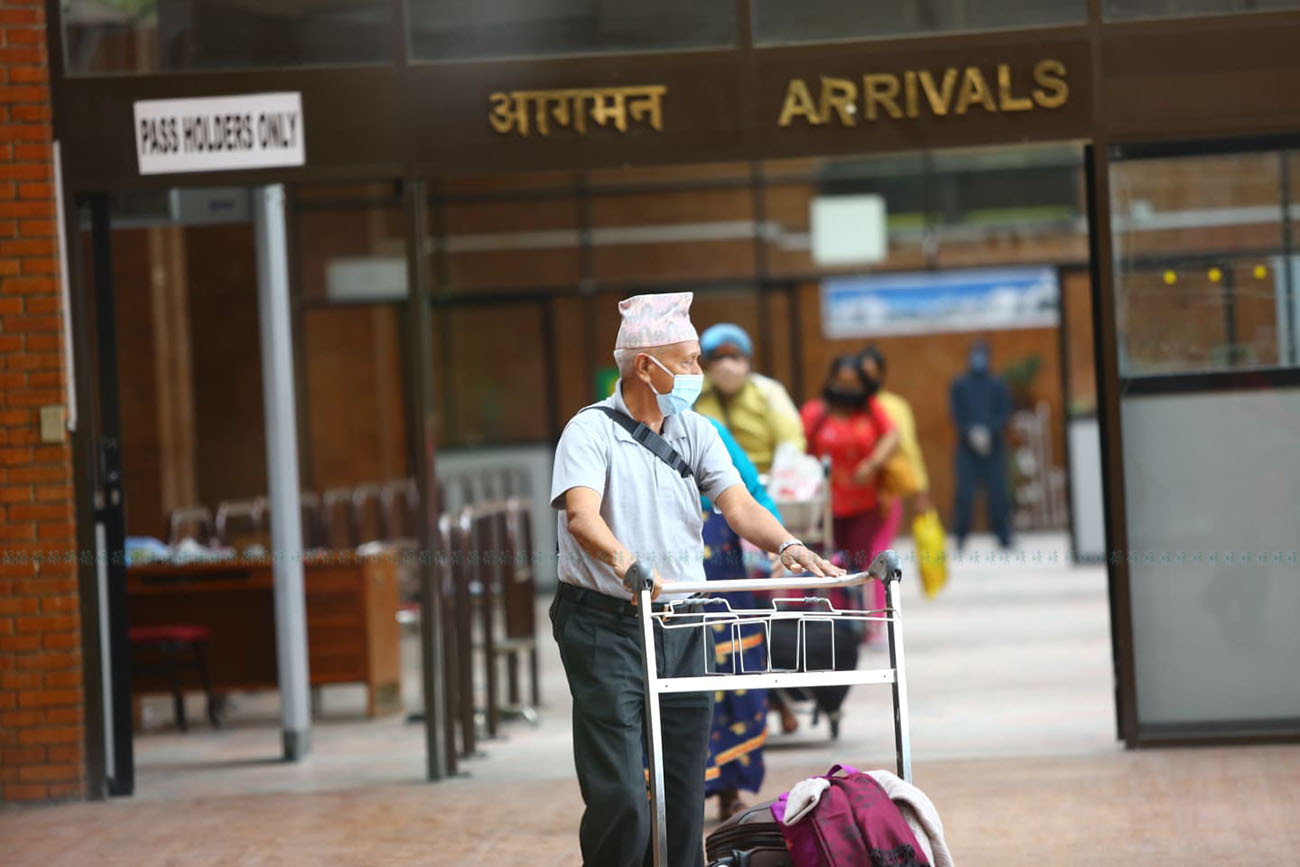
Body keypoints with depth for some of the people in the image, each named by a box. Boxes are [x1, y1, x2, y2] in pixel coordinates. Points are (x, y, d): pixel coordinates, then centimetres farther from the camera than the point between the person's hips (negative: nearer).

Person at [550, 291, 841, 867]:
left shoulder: (696, 432, 10)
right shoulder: (591, 431, -8)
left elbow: (737, 505, -1)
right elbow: (581, 516, -25)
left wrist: (786, 545, -22)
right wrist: (628, 564, -44)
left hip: (679, 623, 6)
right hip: (607, 625, -6)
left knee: (685, 792, 7)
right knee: (620, 797, -11)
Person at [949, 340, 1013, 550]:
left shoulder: (998, 385, 9)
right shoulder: (959, 385, 8)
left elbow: (1004, 414, 2)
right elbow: (957, 415, 2)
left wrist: (988, 432, -13)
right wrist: (972, 433, -13)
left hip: (993, 445, 1)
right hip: (967, 447, -1)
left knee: (998, 492, -3)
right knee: (965, 493, -7)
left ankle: (1003, 536, 3)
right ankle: (961, 536, -1)